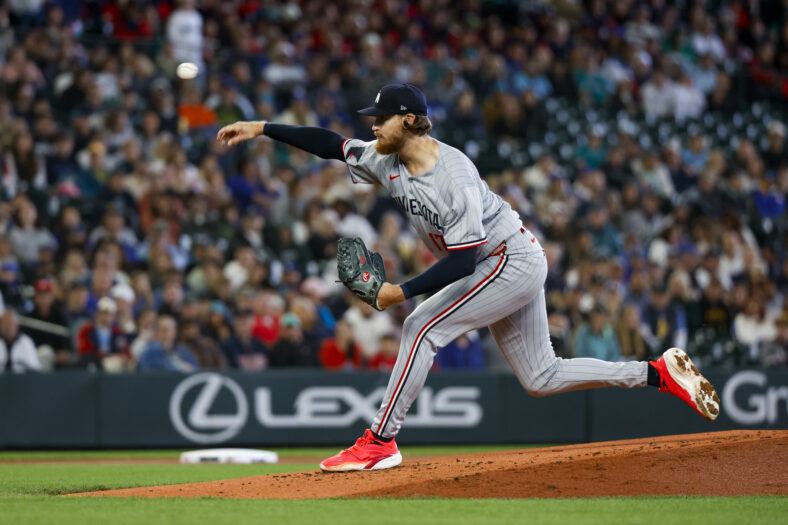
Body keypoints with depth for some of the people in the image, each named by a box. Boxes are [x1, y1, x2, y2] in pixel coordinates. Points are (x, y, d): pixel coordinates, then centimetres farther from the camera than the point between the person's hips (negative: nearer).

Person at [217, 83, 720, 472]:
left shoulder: (454, 176, -28)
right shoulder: (389, 161, -2)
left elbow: (462, 260, -30)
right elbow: (332, 144, 6)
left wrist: (402, 291, -27)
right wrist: (262, 128, -1)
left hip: (513, 261, -10)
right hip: (501, 267, 10)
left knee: (423, 326, -18)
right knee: (541, 378, 10)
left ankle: (380, 442, -13)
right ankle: (660, 373, 15)